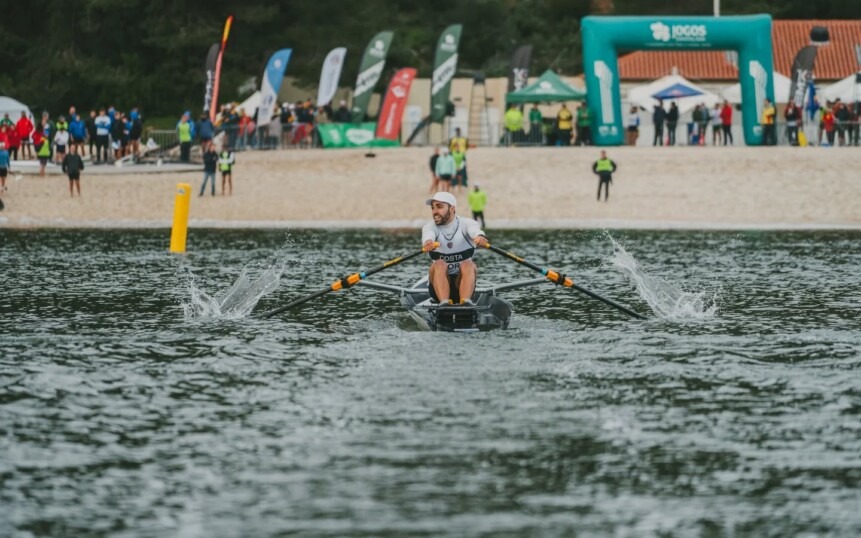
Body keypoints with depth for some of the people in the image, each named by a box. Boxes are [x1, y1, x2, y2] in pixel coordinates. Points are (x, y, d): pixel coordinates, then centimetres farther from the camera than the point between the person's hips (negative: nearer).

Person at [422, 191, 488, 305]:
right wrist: (428, 242, -51)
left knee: (468, 265, -29)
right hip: (439, 284, 0)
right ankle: (444, 302, -48)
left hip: (463, 285, 0)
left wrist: (479, 237, -52)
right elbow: (428, 235, -25)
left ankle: (466, 301, -49)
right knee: (439, 264, -29)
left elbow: (474, 230, -27)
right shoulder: (430, 227, 0)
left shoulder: (466, 224, -2)